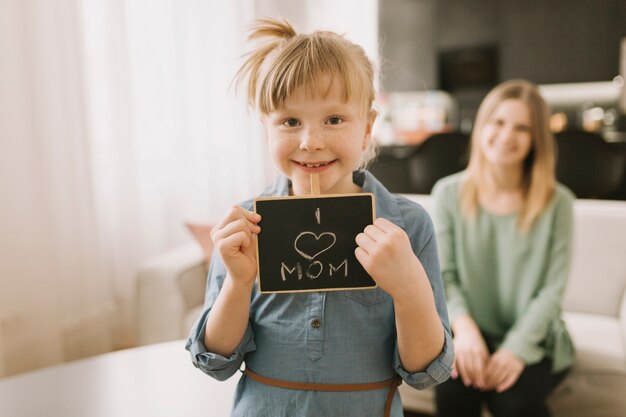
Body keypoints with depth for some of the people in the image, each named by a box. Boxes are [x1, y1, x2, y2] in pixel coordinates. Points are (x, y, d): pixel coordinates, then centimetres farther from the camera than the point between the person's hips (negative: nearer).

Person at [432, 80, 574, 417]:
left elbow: (552, 289, -5)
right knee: (453, 388, -28)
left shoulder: (557, 202, -3)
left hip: (532, 340, 0)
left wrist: (515, 349, -18)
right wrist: (463, 326, -21)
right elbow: (443, 276, -3)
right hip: (472, 335, 1)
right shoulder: (448, 193, -1)